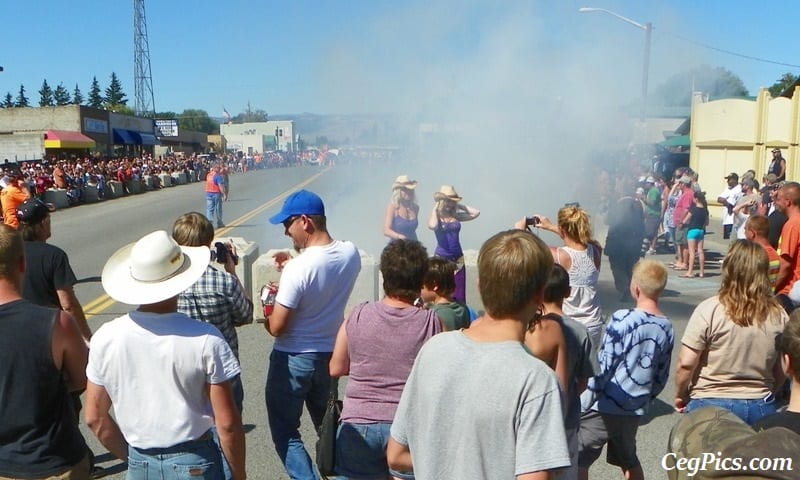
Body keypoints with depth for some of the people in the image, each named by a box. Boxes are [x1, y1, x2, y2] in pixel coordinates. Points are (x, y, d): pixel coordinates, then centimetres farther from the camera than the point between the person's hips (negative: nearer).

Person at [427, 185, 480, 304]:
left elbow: (476, 213, 6)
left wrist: (459, 206, 4)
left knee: (459, 295, 8)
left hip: (458, 258, 4)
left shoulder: (456, 215, 6)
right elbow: (432, 225, -29)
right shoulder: (437, 216, -6)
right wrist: (435, 208, -15)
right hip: (441, 258, -4)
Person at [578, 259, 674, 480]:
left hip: (604, 407, -6)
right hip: (634, 411, 7)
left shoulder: (623, 319, -18)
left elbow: (603, 367, -16)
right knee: (629, 461, 25)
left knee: (577, 460, 5)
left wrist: (583, 405, -8)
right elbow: (660, 378, 9)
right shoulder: (666, 329, 2)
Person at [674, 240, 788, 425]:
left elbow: (686, 363, -15)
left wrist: (680, 394, 2)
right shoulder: (779, 315, -4)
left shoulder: (709, 309, -16)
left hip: (711, 406, -3)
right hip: (761, 408, 4)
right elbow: (782, 370, 6)